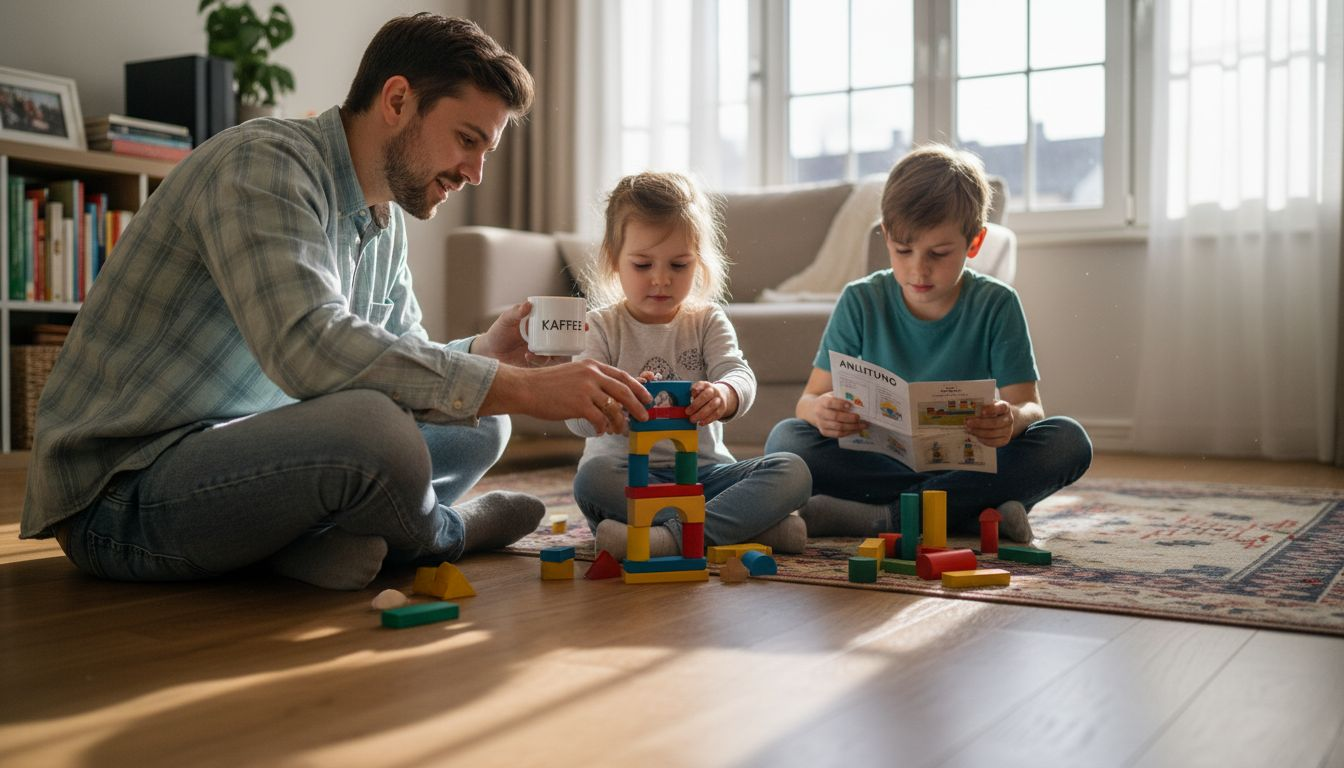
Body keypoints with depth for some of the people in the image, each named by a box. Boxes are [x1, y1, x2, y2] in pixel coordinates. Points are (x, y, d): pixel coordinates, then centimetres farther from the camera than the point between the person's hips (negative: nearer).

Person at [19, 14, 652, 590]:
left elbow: (401, 357, 14)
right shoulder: (262, 163, -19)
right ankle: (444, 533, -2)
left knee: (477, 425, 7)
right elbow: (308, 346, -34)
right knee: (371, 428, -35)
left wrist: (486, 351, -7)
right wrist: (520, 386, -32)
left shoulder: (386, 221, 11)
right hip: (120, 492, -9)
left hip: (242, 452, 9)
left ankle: (310, 539, -11)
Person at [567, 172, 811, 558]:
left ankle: (674, 535, -35)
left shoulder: (707, 321, 7)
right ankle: (747, 523, -31)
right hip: (630, 474, -2)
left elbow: (739, 374, -12)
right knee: (593, 476, -34)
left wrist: (722, 395, -39)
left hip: (704, 470, 2)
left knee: (792, 471, -19)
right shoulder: (601, 326, 0)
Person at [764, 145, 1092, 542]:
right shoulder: (860, 302, -1)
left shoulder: (996, 304, -2)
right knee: (785, 438, -25)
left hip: (971, 463, 0)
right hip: (878, 462, 0)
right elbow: (810, 398, -4)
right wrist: (821, 411, -31)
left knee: (1069, 441, -25)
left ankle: (881, 517, -27)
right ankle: (977, 512, -27)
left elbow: (1029, 405, -8)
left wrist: (1012, 418, -34)